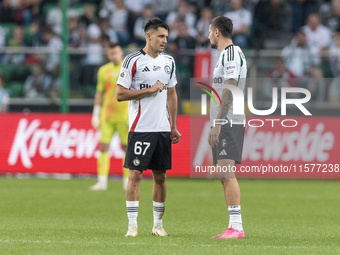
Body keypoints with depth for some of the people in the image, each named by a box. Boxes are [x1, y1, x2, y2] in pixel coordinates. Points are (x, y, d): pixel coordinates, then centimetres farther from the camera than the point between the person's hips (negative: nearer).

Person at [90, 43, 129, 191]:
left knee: (127, 148, -1)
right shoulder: (104, 71, 9)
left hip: (124, 116, -2)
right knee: (103, 147, -5)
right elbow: (99, 93, 14)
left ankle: (127, 182, 9)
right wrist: (95, 115, 10)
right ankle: (102, 182, -3)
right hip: (107, 116, 2)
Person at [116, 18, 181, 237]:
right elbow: (120, 94, -8)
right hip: (140, 127, -5)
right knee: (135, 174, -7)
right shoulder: (133, 61, -5)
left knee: (160, 176, 7)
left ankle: (158, 224, 16)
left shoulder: (168, 61, 12)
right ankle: (132, 225, -4)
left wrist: (174, 127, 16)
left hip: (163, 128, 5)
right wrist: (150, 90, -12)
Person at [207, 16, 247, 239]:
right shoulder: (227, 54, 21)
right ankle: (233, 228, 8)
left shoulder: (232, 53, -11)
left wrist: (217, 124, -22)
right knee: (224, 176, 8)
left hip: (228, 122, -10)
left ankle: (237, 227, -18)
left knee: (226, 172, -15)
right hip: (224, 124, 10)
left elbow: (229, 91, -19)